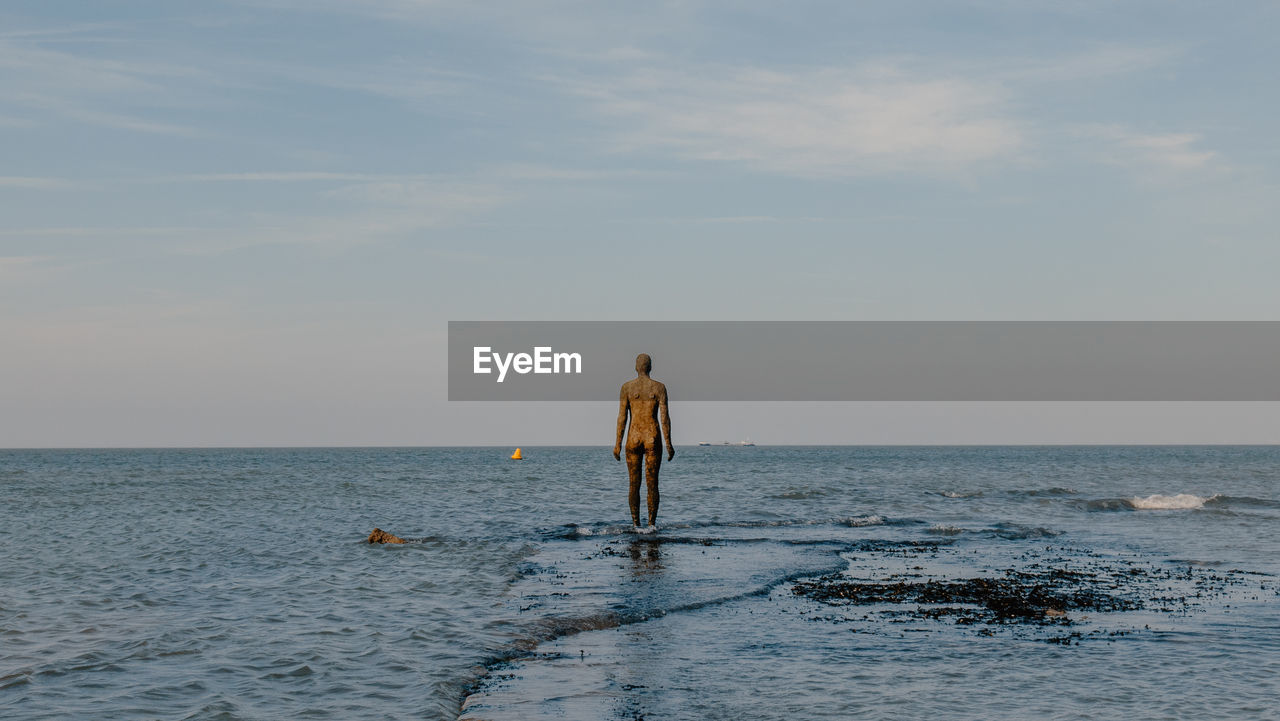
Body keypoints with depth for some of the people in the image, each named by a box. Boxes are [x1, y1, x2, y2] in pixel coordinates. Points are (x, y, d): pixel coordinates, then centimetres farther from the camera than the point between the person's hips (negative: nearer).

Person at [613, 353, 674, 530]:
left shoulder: (627, 387, 0)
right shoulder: (659, 387, -1)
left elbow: (622, 417, -3)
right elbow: (664, 416, -5)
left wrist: (618, 443, 0)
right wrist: (668, 443, 0)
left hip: (633, 438, 1)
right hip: (653, 439, -1)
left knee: (634, 484, 6)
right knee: (652, 484, 4)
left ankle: (636, 525, 5)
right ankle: (652, 524, 2)